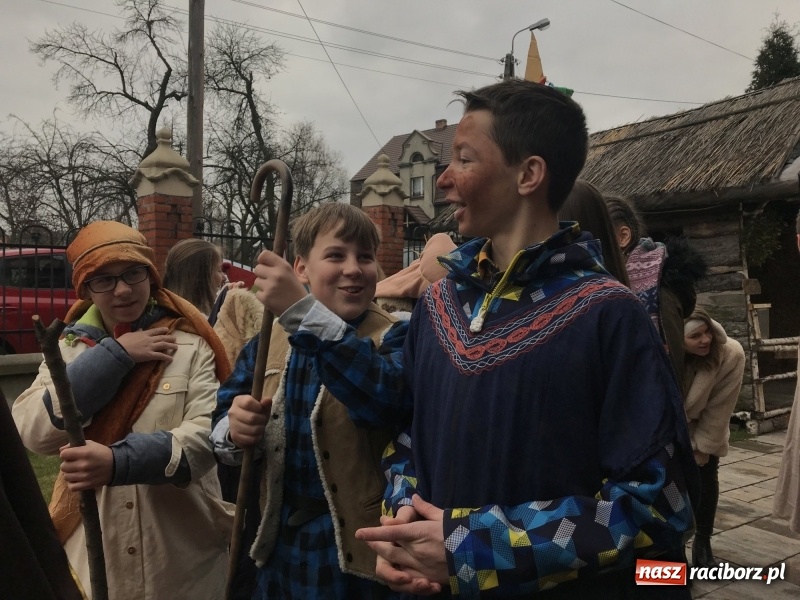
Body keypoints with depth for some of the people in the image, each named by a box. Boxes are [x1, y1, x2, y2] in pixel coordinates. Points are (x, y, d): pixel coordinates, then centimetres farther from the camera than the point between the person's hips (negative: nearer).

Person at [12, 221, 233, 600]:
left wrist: (120, 461, -32)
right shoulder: (69, 348, 3)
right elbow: (31, 431, -10)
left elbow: (207, 432, -18)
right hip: (92, 550, 3)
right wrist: (113, 355, -16)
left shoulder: (190, 345, -7)